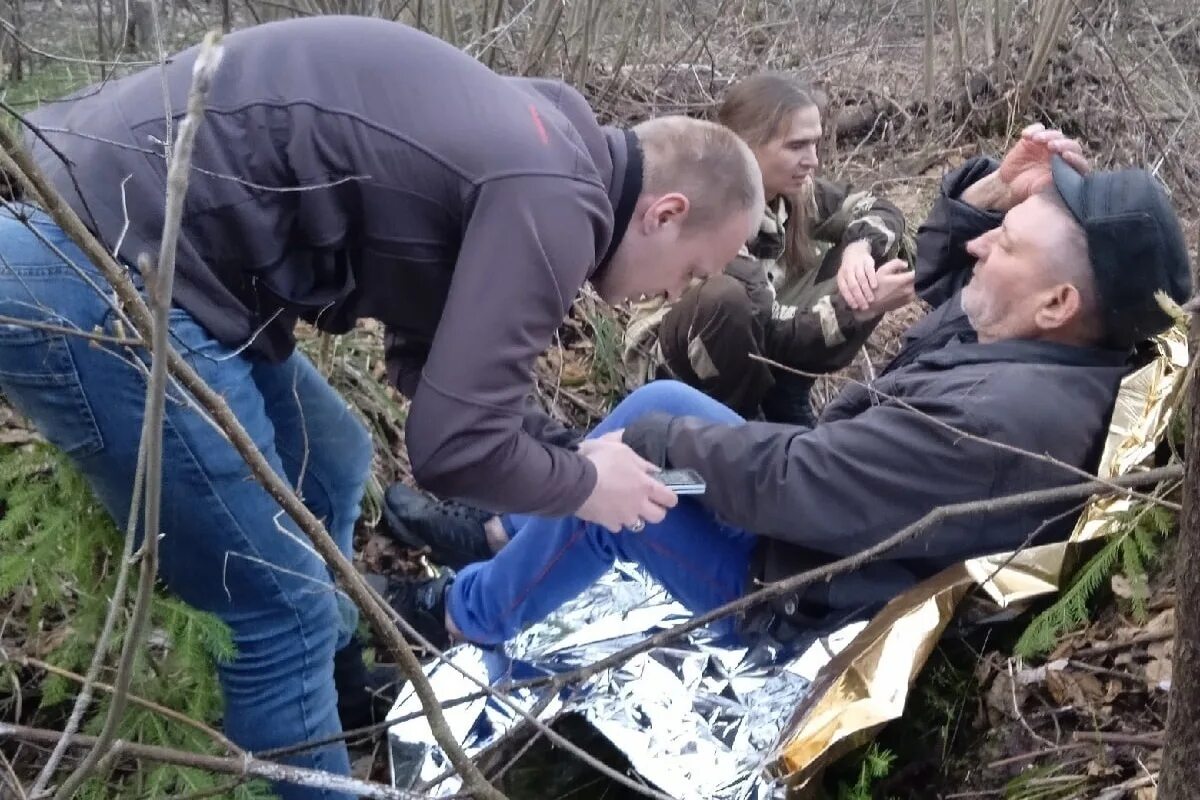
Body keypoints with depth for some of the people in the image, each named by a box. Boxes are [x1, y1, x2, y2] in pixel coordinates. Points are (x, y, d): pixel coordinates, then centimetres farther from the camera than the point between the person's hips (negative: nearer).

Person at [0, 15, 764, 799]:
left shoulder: (530, 146, 15)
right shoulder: (554, 201, -15)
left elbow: (435, 361, 25)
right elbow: (452, 444, -16)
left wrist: (568, 446, 19)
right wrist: (583, 485, 3)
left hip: (128, 242, 11)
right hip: (92, 278, -11)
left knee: (329, 464, 25)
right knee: (281, 609, -1)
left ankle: (343, 703, 43)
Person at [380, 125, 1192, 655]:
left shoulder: (1003, 417, -37)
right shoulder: (1056, 344, -8)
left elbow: (790, 480, -32)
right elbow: (939, 273, 9)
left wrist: (651, 442, -18)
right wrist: (992, 193, -10)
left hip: (810, 595, -9)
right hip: (821, 529, 9)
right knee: (661, 401, 11)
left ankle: (464, 614, 19)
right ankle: (503, 533, 29)